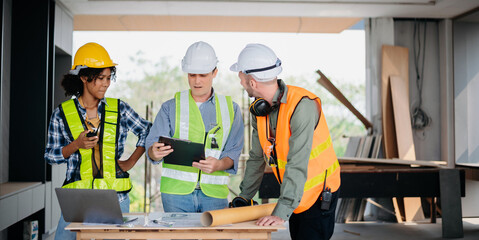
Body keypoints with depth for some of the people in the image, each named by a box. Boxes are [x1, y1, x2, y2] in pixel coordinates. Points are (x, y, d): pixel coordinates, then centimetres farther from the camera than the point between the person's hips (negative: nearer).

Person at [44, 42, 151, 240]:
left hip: (115, 198, 1)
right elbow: (50, 156, 7)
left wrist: (131, 161, 7)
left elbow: (147, 131, 16)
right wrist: (76, 145, -10)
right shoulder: (62, 114, 3)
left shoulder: (119, 109, 5)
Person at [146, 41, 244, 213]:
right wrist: (155, 152, -24)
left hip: (214, 193, 1)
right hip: (176, 191, 0)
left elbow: (234, 153, 4)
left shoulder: (231, 109, 11)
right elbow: (153, 144, 0)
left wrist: (219, 164, -18)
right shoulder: (171, 107, 9)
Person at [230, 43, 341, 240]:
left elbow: (297, 165, -33)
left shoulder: (302, 105, -28)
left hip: (319, 193, -7)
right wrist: (244, 197, 7)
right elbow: (257, 157, 8)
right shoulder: (259, 110, -3)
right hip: (296, 195, 7)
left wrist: (281, 212, -36)